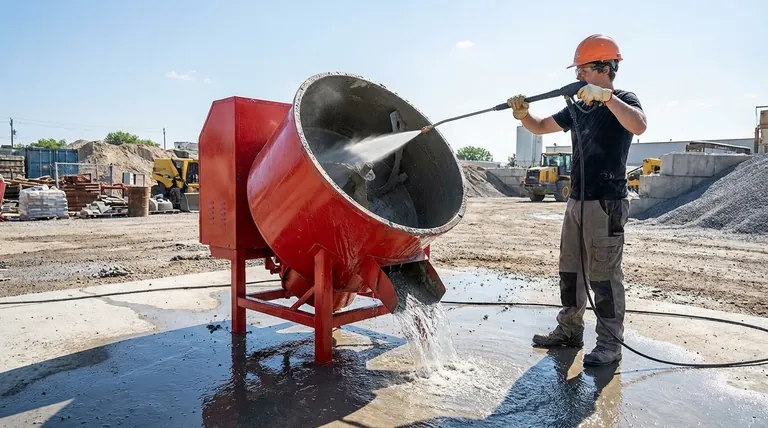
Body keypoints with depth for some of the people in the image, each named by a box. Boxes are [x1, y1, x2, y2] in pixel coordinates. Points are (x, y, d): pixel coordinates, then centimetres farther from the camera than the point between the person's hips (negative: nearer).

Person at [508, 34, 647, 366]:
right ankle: (569, 330, 26)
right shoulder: (579, 107, 14)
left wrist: (606, 96, -31)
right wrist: (523, 114, -1)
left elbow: (639, 126, -29)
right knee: (570, 270, 13)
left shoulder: (623, 101, -6)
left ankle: (609, 345, 6)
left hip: (606, 204, -8)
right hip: (577, 201, 8)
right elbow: (540, 127, 18)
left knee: (604, 276, -4)